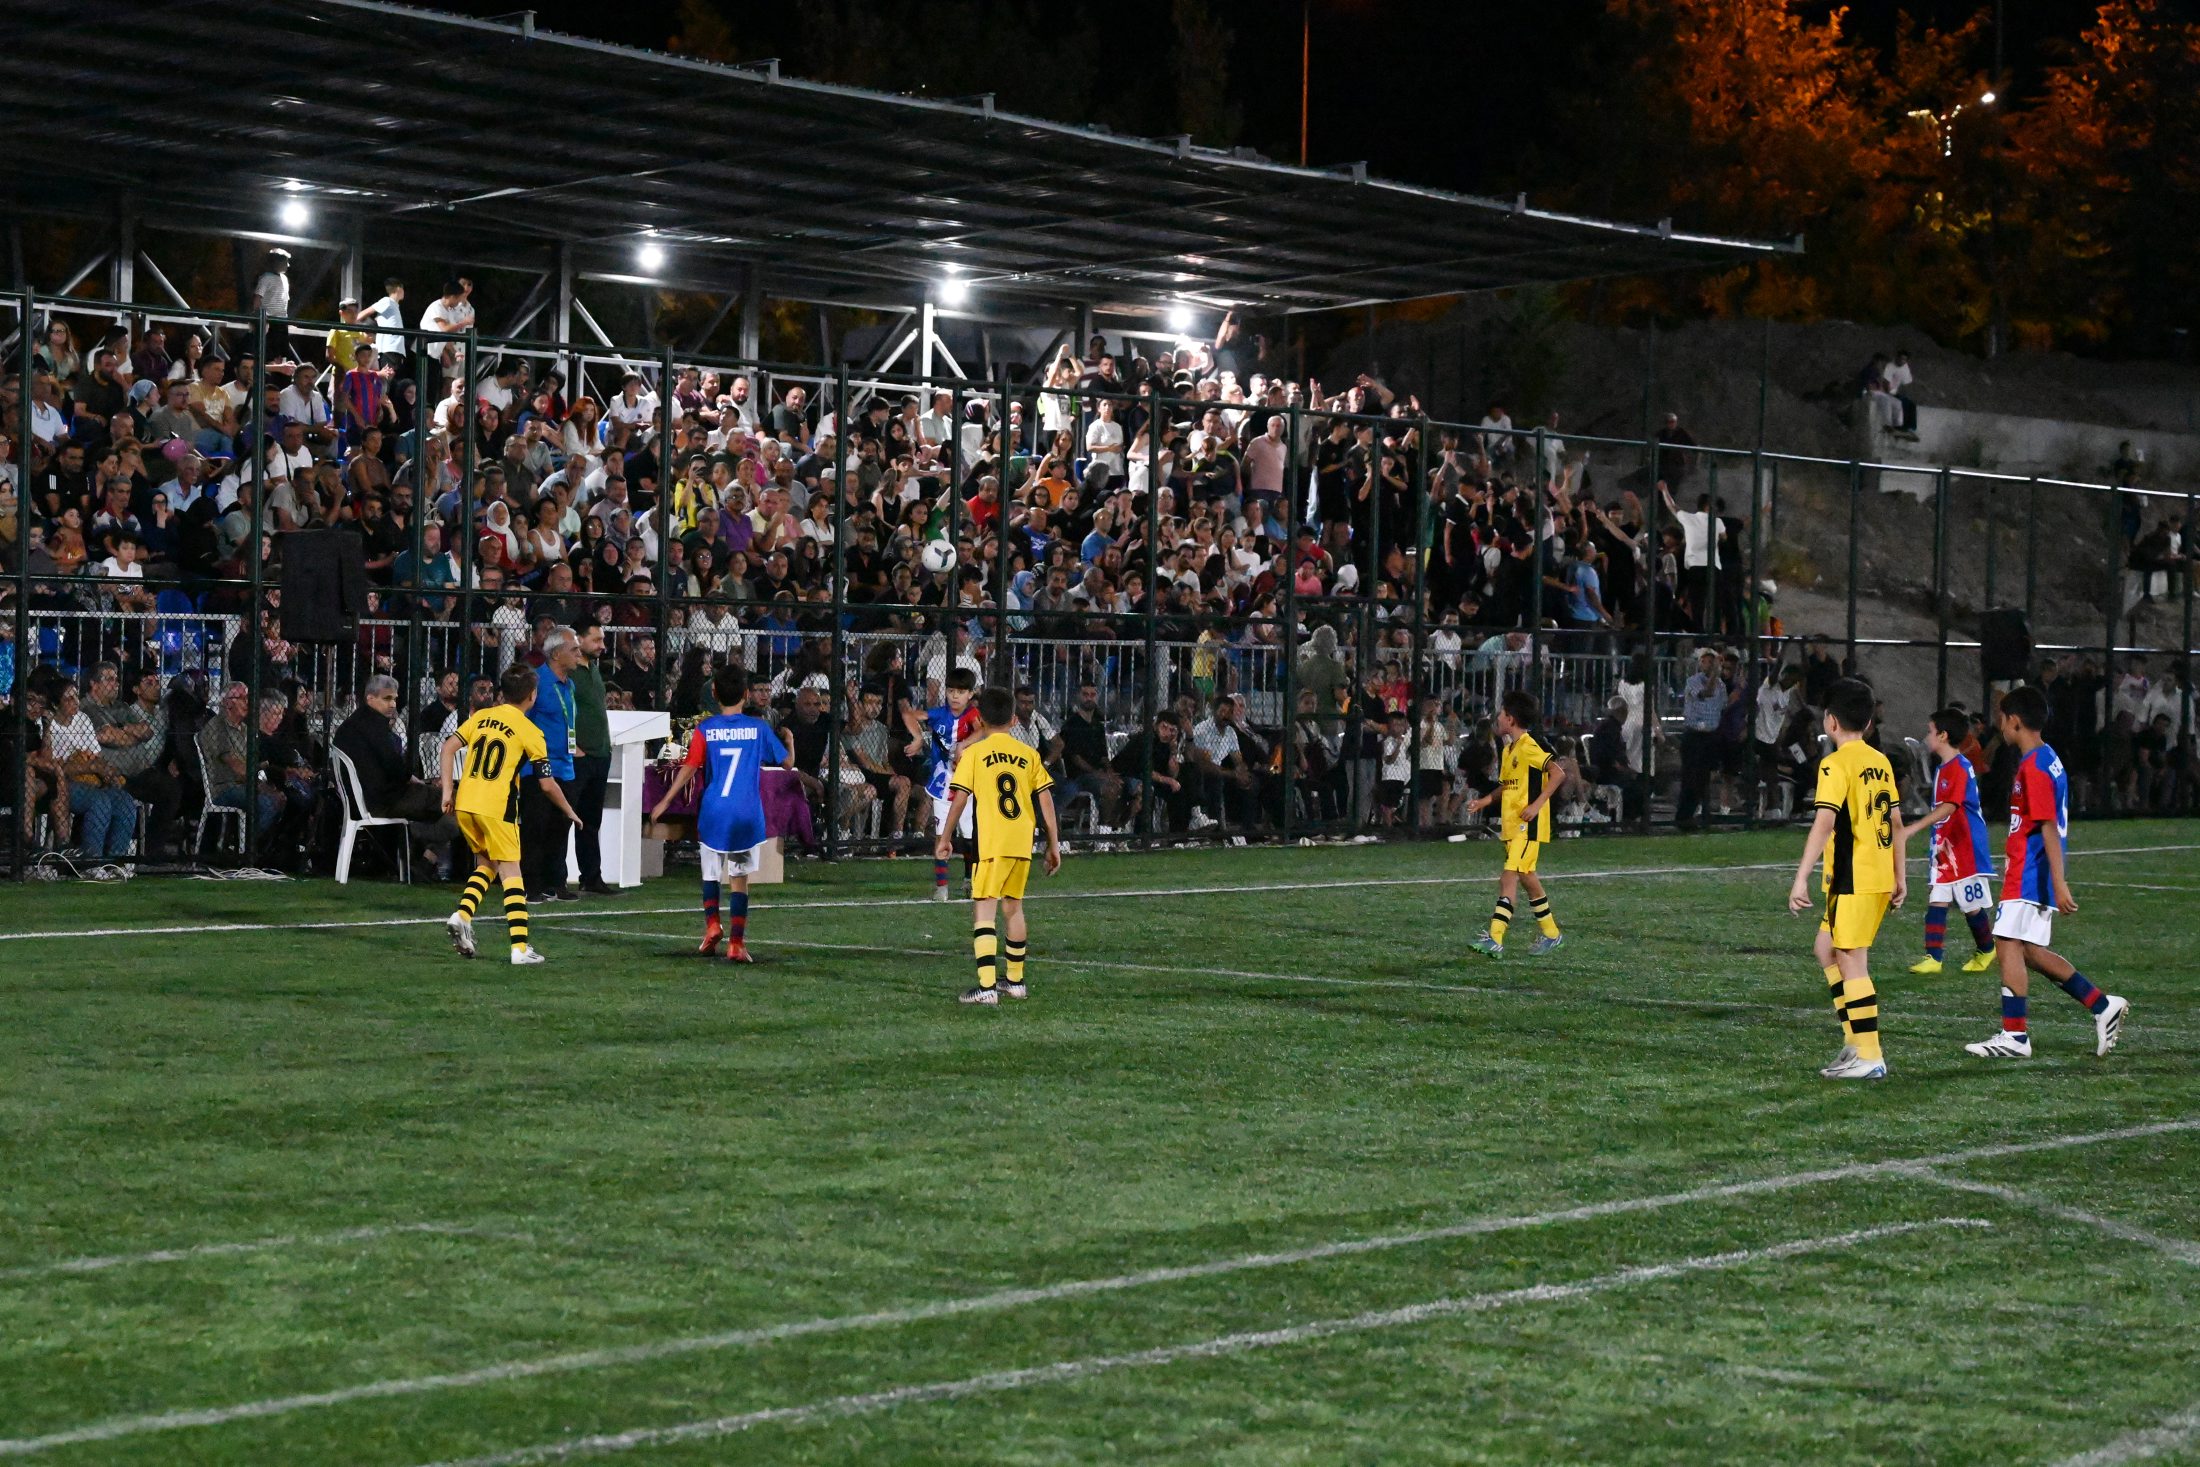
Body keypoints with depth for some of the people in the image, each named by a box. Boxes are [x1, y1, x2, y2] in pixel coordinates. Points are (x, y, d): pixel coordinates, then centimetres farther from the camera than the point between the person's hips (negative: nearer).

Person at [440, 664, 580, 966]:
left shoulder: (480, 717, 11)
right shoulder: (530, 732, -2)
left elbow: (448, 748, 3)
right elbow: (547, 785, -1)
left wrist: (447, 791, 7)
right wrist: (570, 812, 14)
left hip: (464, 804, 5)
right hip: (497, 808, -5)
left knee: (486, 864, 22)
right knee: (510, 873, 0)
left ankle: (462, 916, 1)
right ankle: (520, 947, -6)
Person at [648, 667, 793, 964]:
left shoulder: (705, 729, -3)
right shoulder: (759, 728, 0)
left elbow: (689, 768, -9)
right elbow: (788, 763, 7)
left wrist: (666, 801, -2)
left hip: (713, 814, 0)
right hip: (747, 816, 0)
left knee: (711, 873, 19)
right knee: (739, 878, 4)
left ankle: (712, 924, 1)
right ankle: (736, 942, -1)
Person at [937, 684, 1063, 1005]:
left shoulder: (974, 753, -1)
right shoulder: (1029, 753, 8)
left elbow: (960, 798, -5)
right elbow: (1046, 799, 6)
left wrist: (945, 838, 5)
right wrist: (1054, 843, 12)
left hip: (990, 843, -4)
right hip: (1022, 843, 4)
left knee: (984, 909, -6)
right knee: (1013, 906, 20)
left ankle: (987, 985, -20)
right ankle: (1014, 979, 31)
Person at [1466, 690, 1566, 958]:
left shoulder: (1530, 746, -13)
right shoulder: (1509, 749, 15)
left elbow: (1558, 774, -19)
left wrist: (1537, 805, -23)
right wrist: (1484, 801, 13)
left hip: (1528, 825, -10)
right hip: (1511, 825, 10)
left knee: (1509, 879, -16)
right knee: (1526, 877, 16)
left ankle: (1495, 940, -22)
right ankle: (1551, 934, 27)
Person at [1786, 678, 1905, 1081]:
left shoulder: (1836, 765, -12)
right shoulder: (1881, 762, 12)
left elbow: (1824, 823, -22)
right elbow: (1896, 823, 16)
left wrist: (1801, 878, -23)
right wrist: (1900, 877, 21)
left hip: (1852, 880, -8)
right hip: (1882, 878, 8)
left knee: (1852, 962, -3)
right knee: (1827, 948, 19)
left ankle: (1870, 1057, -4)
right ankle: (1855, 1039, 17)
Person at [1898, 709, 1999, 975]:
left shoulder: (1960, 768, -18)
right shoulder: (1944, 769, 13)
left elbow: (1948, 807, -30)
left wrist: (1913, 829, -37)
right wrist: (1937, 841, 22)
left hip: (1966, 850, -9)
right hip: (1945, 849, 9)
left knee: (1972, 906, 4)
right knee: (1936, 901, 0)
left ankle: (1987, 952, 23)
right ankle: (1933, 958, -2)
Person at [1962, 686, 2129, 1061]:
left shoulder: (2033, 767, -16)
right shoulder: (2047, 760, 15)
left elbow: (2049, 827, -21)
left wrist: (2059, 883, -24)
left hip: (2028, 875, -10)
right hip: (2029, 873, 10)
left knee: (2009, 946, -8)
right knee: (2030, 952, 12)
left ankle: (2015, 1035, -6)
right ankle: (2103, 1006, 16)